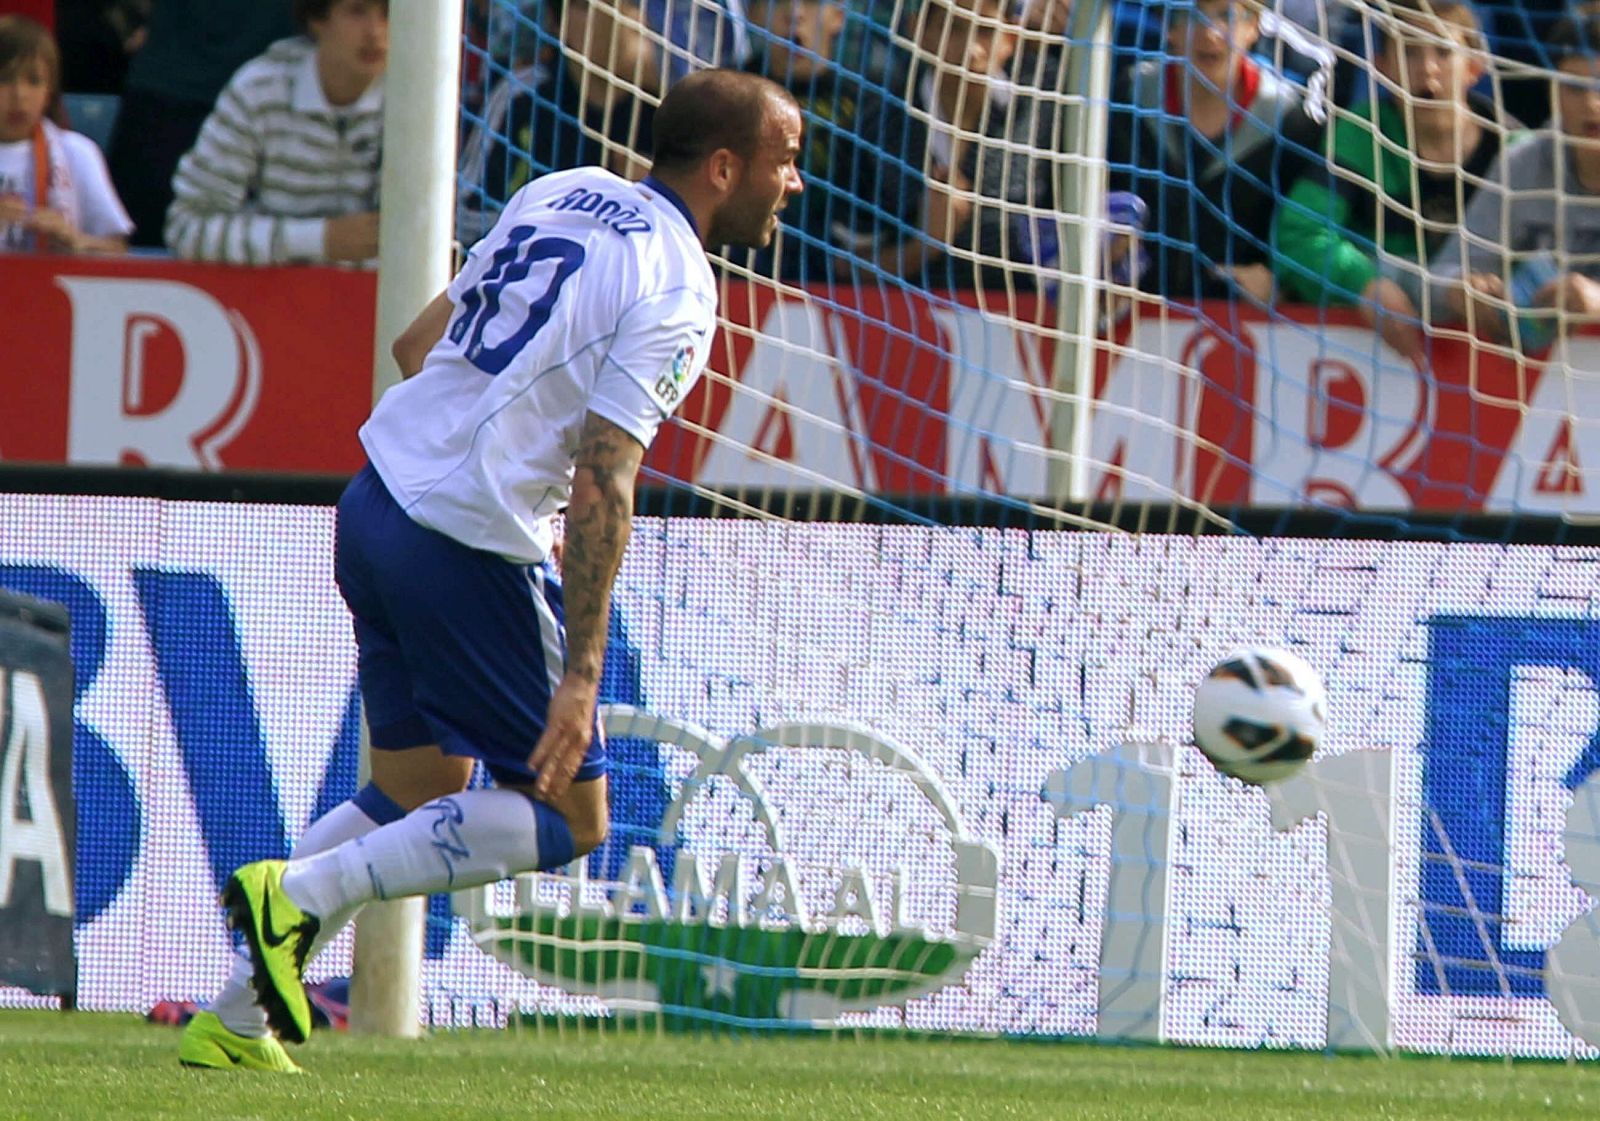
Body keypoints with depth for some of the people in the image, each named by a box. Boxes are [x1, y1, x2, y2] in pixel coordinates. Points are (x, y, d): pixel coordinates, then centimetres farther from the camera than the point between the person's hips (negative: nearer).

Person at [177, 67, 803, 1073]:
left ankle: (235, 1021, 17)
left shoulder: (562, 194, 11)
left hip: (375, 501, 8)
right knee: (568, 818, 3)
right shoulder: (675, 291, -13)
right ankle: (304, 892, -8)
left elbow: (417, 346, 19)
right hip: (469, 550, -8)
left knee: (419, 793, 21)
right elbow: (601, 488, -21)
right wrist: (579, 675, -22)